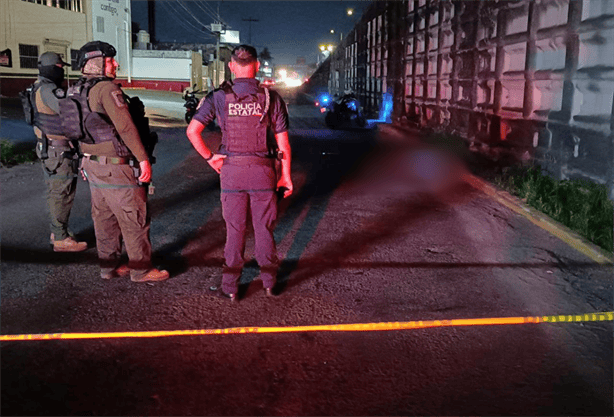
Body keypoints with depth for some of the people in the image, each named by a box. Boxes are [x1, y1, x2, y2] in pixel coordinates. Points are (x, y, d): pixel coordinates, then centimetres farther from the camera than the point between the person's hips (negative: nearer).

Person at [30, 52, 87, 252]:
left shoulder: (39, 87, 13)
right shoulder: (48, 90, -20)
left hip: (48, 147, 11)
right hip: (58, 150, -11)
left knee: (55, 192, 18)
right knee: (62, 193, -5)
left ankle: (56, 232, 29)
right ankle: (61, 239, 2)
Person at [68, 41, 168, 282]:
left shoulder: (76, 91, 11)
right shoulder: (106, 88, -17)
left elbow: (80, 128, 17)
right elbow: (125, 126, -23)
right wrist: (143, 158, -21)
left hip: (92, 163, 9)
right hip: (115, 166, -9)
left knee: (104, 217, 16)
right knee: (134, 219, 1)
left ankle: (108, 266, 26)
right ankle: (141, 269, 10)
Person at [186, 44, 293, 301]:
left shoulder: (219, 97, -3)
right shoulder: (271, 98, -3)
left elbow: (192, 131, -8)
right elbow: (283, 143, -2)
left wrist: (209, 157, 2)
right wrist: (285, 176, 6)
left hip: (231, 171, 0)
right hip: (263, 171, 0)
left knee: (234, 230, 9)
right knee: (264, 229, 12)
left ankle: (230, 287, 16)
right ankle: (269, 282, 22)